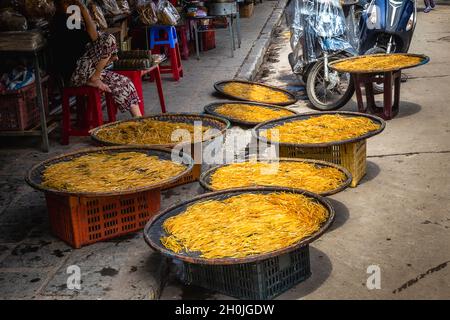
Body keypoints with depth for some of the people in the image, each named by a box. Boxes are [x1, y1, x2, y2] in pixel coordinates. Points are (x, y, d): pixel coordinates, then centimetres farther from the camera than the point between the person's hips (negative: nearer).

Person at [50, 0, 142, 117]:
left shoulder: (70, 19, 17)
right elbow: (93, 37, -19)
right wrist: (85, 12, -15)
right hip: (74, 72, -10)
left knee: (124, 83, 3)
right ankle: (94, 79, -9)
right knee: (108, 40, -21)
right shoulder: (61, 21, -14)